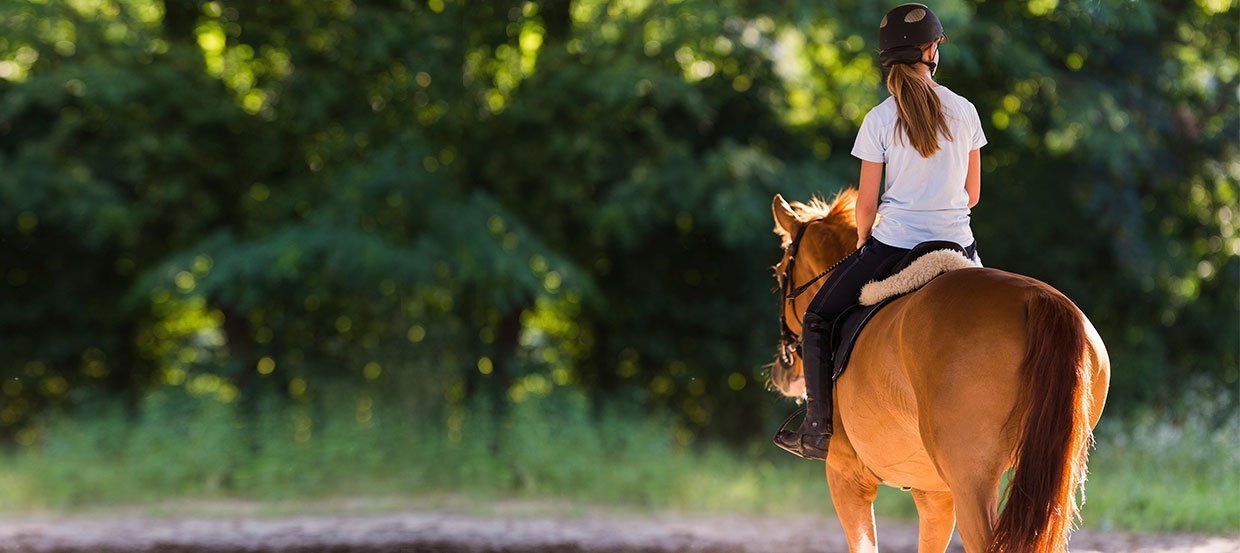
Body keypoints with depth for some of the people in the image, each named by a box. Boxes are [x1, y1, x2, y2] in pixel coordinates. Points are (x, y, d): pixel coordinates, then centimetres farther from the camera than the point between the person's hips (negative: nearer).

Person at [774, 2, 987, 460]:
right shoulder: (965, 112, 0)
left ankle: (819, 430, 10)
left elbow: (866, 202, -3)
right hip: (957, 245, 3)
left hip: (893, 244, -3)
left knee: (818, 319, 15)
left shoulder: (879, 120, -8)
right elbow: (972, 193, 8)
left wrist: (864, 241, 17)